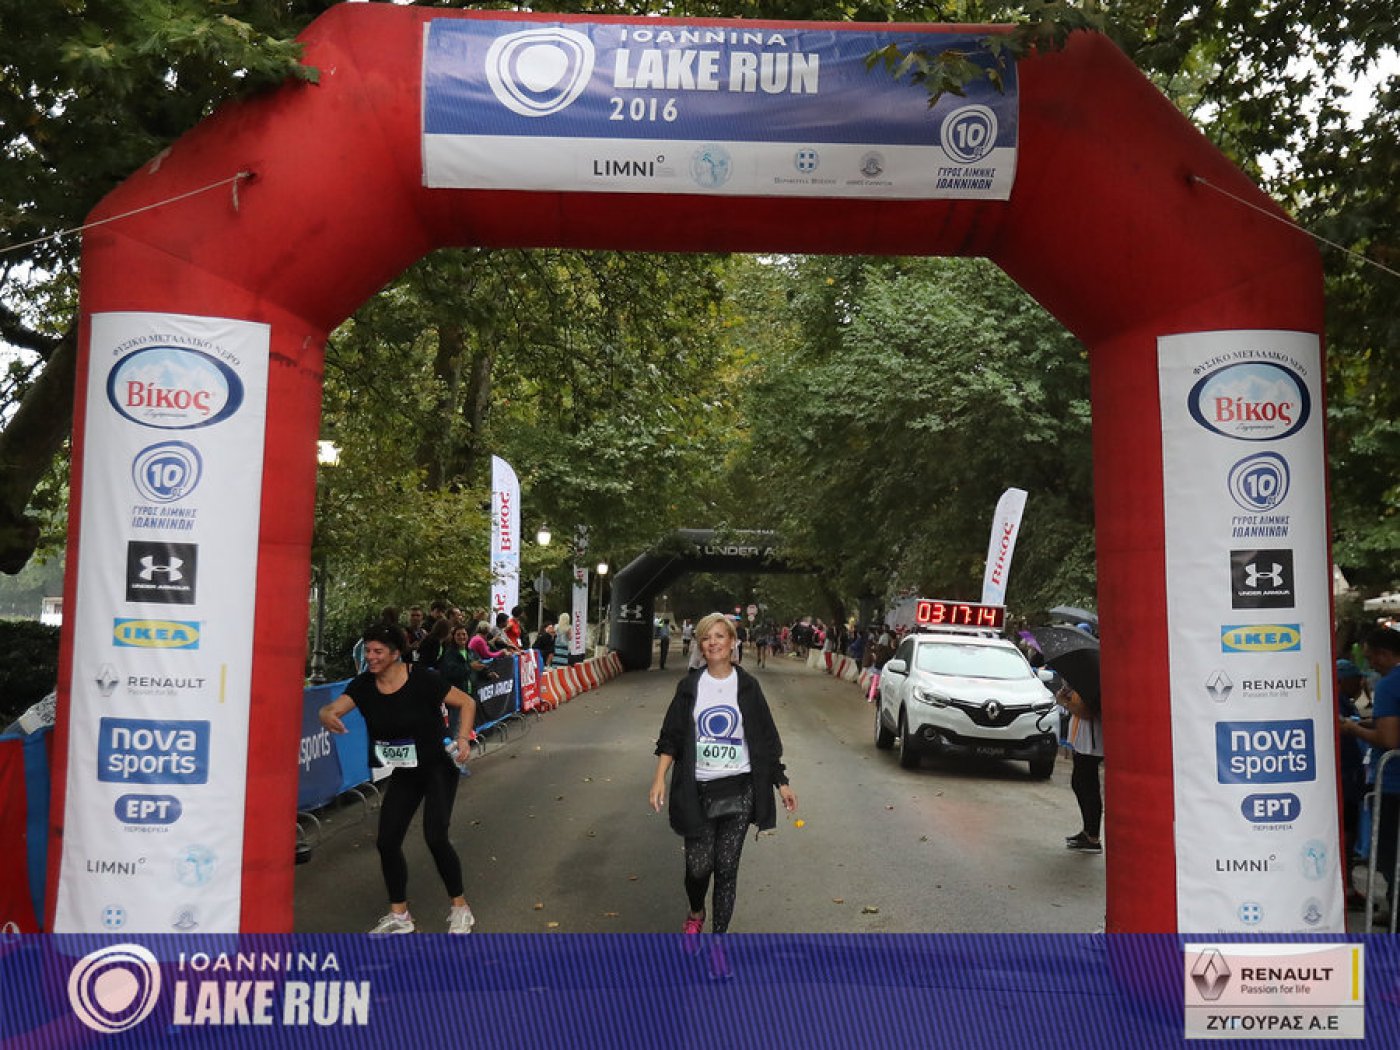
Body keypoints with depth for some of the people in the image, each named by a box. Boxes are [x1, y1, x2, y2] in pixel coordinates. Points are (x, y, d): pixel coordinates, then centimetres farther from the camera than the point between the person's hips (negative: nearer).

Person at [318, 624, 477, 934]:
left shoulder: (422, 680, -21)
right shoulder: (363, 685, -8)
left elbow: (467, 703, -13)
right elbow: (333, 708, -22)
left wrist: (463, 737, -28)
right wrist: (327, 715, -46)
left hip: (439, 768, -5)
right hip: (403, 773, 5)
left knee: (435, 837, -17)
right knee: (387, 841, 1)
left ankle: (460, 909, 6)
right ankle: (399, 916, 22)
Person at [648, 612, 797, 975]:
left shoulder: (747, 686, 1)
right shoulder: (690, 686, 1)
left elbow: (765, 739, 5)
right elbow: (671, 737, 1)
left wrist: (781, 783, 4)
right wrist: (659, 779, -10)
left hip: (738, 791, 0)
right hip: (698, 791, 0)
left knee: (727, 868, 3)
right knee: (698, 866, 1)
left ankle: (717, 941, 18)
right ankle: (695, 914, 33)